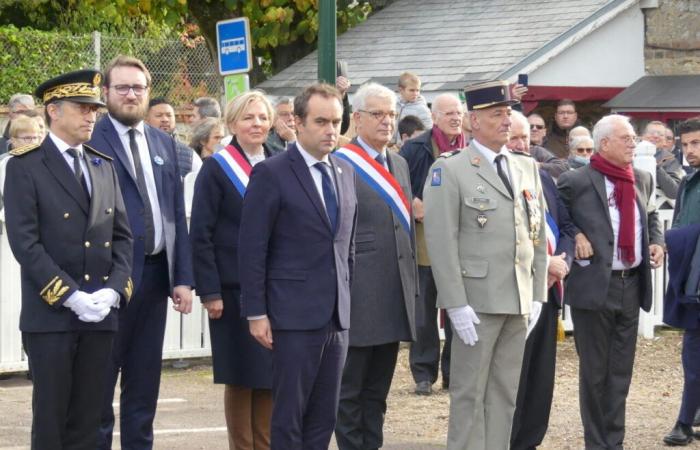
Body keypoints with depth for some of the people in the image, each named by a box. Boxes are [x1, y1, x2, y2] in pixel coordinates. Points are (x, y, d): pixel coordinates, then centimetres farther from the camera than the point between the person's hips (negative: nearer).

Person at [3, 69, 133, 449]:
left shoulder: (104, 166, 15)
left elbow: (122, 236, 13)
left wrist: (113, 290, -5)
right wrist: (71, 296, -16)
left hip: (101, 313, 5)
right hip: (50, 313, -5)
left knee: (87, 418, 6)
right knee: (51, 418, 0)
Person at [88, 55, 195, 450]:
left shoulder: (165, 144, 13)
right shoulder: (91, 140, -7)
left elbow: (177, 213, 12)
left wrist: (183, 277, 6)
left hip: (155, 273, 6)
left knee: (145, 383, 12)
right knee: (100, 382, 1)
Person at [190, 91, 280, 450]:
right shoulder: (217, 169, -4)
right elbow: (200, 234, -7)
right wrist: (209, 291, -13)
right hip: (235, 289, -4)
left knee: (272, 375, 6)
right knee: (240, 376, 2)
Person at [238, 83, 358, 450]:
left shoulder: (345, 172, 12)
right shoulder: (271, 173, -7)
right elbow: (252, 249, -8)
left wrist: (349, 301, 14)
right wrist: (256, 313, -11)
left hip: (337, 316, 6)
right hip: (293, 316, -6)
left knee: (324, 418, 8)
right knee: (289, 417, -1)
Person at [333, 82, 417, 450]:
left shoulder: (399, 164, 16)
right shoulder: (340, 164, -9)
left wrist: (412, 283, 17)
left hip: (394, 296, 8)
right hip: (358, 296, -8)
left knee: (378, 388, 13)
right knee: (350, 389, 1)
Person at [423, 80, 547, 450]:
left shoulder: (528, 168, 14)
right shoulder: (450, 170, -5)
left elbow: (538, 235, 16)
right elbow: (441, 242, -10)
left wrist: (538, 295, 8)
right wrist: (456, 305, -16)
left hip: (519, 302, 6)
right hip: (477, 301, -6)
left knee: (505, 394, 10)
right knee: (470, 394, -1)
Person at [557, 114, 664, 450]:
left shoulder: (642, 180, 9)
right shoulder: (577, 181, -9)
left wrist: (656, 241, 5)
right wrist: (574, 236, -12)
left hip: (632, 286, 6)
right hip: (594, 286, -5)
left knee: (622, 370, 11)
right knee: (594, 370, 5)